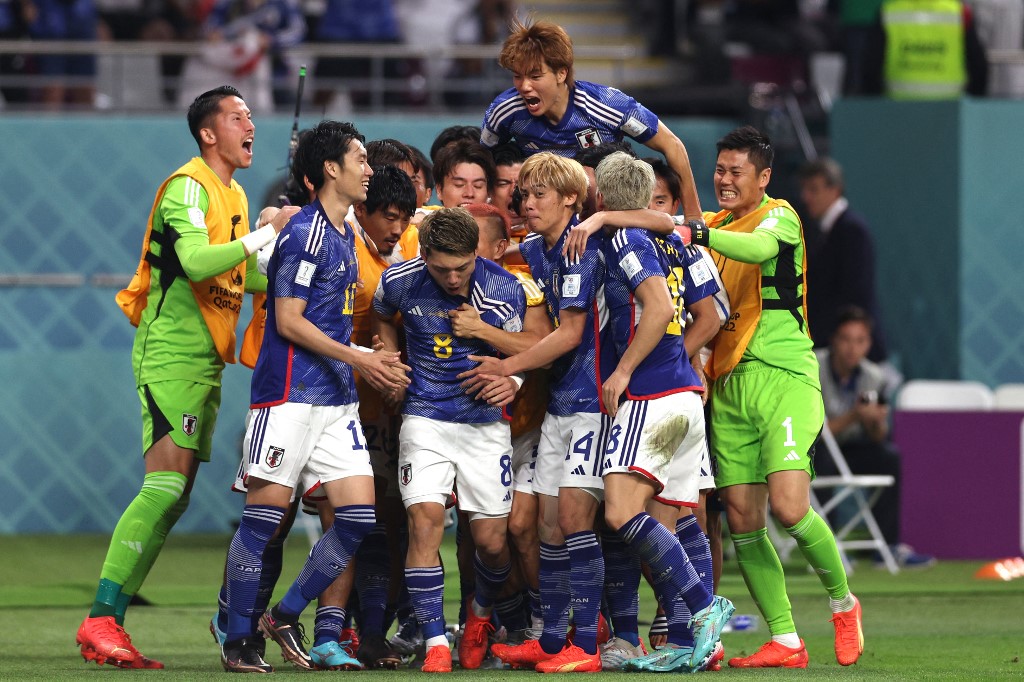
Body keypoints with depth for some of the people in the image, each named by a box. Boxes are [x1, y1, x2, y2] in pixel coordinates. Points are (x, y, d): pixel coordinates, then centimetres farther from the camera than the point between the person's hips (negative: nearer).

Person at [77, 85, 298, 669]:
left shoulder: (234, 194, 18)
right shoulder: (188, 187, -12)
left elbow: (245, 275, 27)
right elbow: (196, 261, -27)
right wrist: (267, 234, -23)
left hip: (206, 359, 10)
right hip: (172, 353, -10)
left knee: (175, 496, 5)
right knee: (166, 483, -19)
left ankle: (110, 619, 6)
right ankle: (101, 621, -20)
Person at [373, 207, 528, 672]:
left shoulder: (504, 290, -13)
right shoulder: (400, 281, -8)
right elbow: (382, 316, 17)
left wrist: (511, 381, -15)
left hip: (485, 421, 0)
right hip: (425, 419, 0)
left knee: (491, 541, 0)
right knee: (425, 521, -18)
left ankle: (480, 613, 33)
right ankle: (435, 641, -11)